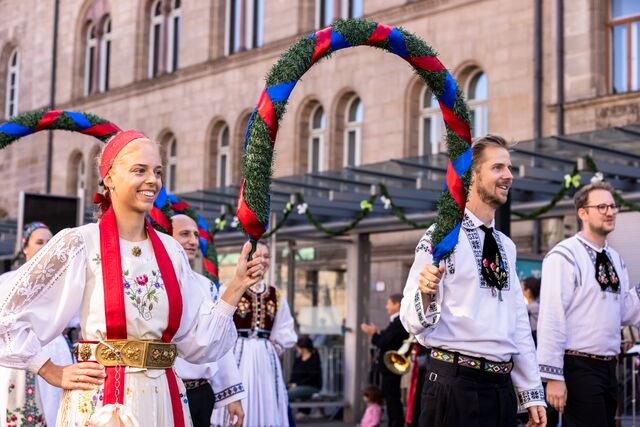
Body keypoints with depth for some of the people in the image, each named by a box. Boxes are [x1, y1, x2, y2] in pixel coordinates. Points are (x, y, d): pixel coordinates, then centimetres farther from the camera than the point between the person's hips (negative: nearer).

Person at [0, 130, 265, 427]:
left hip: (164, 400, 5)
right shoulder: (80, 244, -8)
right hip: (100, 402, -5)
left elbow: (197, 340, 6)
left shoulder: (171, 252, 7)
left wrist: (237, 287, -1)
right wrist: (53, 374, -7)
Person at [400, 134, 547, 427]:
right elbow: (414, 323, -12)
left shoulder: (506, 247, 15)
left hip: (502, 386, 7)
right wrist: (425, 292, -32)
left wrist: (533, 394, 14)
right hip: (455, 384, -7)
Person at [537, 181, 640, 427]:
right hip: (579, 367, -8)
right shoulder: (564, 256, -11)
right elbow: (551, 317, -16)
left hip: (608, 367, 8)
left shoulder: (615, 259, 14)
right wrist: (553, 376, -19)